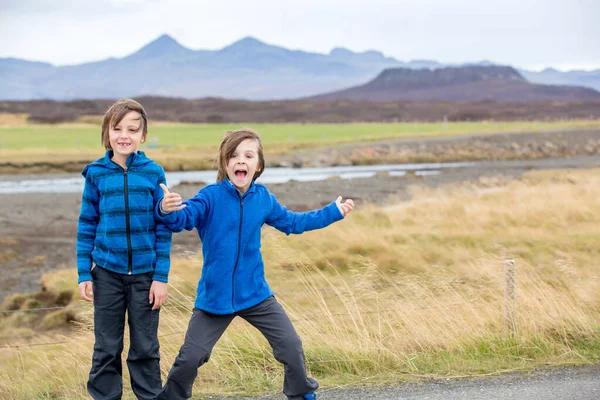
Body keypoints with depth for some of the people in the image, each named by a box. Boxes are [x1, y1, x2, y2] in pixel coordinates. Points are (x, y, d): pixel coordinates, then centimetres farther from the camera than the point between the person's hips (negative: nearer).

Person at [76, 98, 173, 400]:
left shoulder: (154, 173, -4)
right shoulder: (96, 174, -3)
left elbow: (163, 229, -2)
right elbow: (86, 227, 2)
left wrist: (161, 277, -5)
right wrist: (84, 274, -1)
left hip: (145, 274, 0)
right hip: (107, 273, 1)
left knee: (145, 347, 10)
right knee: (107, 347, 10)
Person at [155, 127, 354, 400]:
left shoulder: (263, 198, 1)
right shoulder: (211, 196, -13)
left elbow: (292, 222, 19)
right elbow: (184, 218, -29)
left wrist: (334, 212, 22)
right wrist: (167, 210, -54)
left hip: (255, 294, 4)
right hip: (214, 295, -3)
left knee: (291, 345, 4)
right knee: (190, 357, -3)